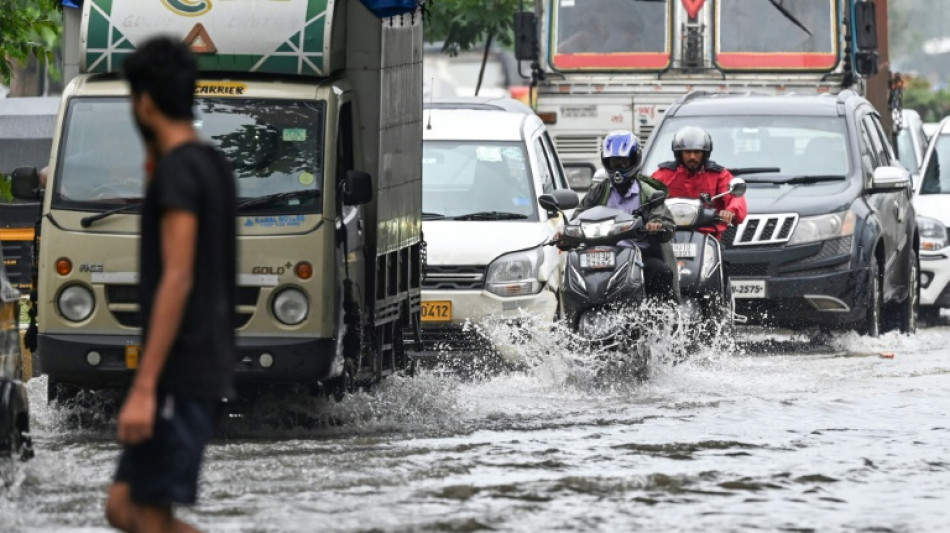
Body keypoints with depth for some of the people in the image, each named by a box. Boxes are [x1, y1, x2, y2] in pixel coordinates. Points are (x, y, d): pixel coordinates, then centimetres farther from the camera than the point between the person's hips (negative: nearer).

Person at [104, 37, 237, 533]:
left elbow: (177, 280, -23)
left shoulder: (177, 170, -15)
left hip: (180, 374, -10)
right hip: (202, 367, 10)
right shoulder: (212, 165, 14)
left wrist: (144, 387, -25)